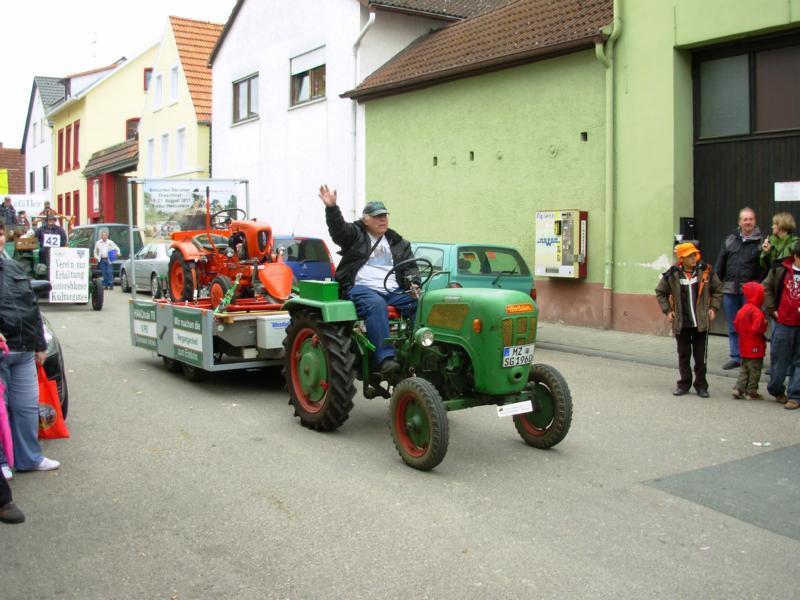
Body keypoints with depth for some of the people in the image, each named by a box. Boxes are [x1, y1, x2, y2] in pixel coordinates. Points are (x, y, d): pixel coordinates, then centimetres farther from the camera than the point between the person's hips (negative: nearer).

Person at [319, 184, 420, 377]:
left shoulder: (397, 242, 24)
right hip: (361, 288, -4)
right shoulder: (355, 235, 11)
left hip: (393, 292, 4)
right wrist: (331, 208, -27)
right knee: (376, 304, -38)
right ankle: (385, 358, -45)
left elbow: (410, 266, 20)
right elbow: (338, 228, -8)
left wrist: (413, 283, -1)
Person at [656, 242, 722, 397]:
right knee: (683, 355, 10)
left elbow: (718, 290, 9)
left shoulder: (706, 271, -3)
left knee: (700, 356, 6)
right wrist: (667, 310, 0)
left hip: (701, 322, 0)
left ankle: (701, 385, 17)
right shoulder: (672, 275, -5)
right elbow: (660, 292, 8)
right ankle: (684, 383, 21)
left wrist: (713, 308, 0)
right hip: (681, 323, 0)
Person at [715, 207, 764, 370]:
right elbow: (720, 264, 12)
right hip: (730, 290, 4)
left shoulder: (760, 242, -2)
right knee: (733, 327, 10)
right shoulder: (730, 239, 10)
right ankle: (736, 357, 20)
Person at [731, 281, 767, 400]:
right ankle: (751, 392, 10)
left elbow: (736, 325, 9)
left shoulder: (742, 310, 4)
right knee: (754, 371, 4)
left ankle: (738, 389, 12)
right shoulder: (757, 312, -21)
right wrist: (764, 327, -8)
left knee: (744, 368, 18)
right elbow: (757, 329, -26)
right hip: (755, 348, -8)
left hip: (744, 347, 8)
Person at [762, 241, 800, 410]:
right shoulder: (780, 270, -1)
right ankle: (776, 390, 28)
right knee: (778, 359, 9)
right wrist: (772, 310, 2)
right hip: (783, 323, 0)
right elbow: (766, 288, 9)